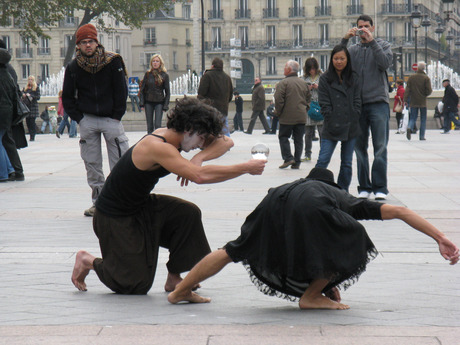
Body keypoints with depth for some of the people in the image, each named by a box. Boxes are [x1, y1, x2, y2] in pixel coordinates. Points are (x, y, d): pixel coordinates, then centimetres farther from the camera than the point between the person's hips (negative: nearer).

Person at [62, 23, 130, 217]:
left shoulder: (112, 62, -5)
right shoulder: (73, 67, 1)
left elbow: (121, 91, -1)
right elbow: (67, 97, 10)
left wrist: (116, 116, -4)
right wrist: (78, 118, 1)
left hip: (111, 119, -2)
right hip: (87, 120, 2)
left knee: (120, 162, -5)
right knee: (91, 164, 5)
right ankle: (99, 202, 13)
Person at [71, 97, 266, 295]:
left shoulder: (170, 135, -3)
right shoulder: (157, 147, -32)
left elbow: (225, 142, 0)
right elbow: (200, 176, -44)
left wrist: (199, 157, -21)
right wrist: (246, 168, -38)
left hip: (141, 206, 9)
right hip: (115, 219, -9)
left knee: (188, 213, -15)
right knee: (137, 286, -4)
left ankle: (174, 279, -1)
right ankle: (88, 261, 19)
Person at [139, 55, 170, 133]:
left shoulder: (165, 75, 0)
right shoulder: (148, 74, 5)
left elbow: (167, 92, 3)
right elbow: (142, 89, 9)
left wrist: (165, 105, -4)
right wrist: (141, 102, 0)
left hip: (159, 102, -2)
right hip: (148, 102, 2)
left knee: (157, 125, -11)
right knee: (149, 126, 4)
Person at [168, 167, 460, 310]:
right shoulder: (348, 200, 34)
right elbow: (399, 211, 26)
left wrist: (326, 282, 59)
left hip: (275, 199, 5)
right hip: (309, 207, -5)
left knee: (233, 251, 22)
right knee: (354, 244, 17)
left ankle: (180, 291, 24)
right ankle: (311, 298, 19)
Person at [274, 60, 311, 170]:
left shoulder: (283, 83, -10)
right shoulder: (303, 83, 10)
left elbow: (279, 100, -14)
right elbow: (308, 99, 15)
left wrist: (277, 112, -2)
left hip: (287, 117, -5)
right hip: (301, 117, 5)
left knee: (283, 137, 7)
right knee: (298, 139, 7)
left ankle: (288, 158, -5)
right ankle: (296, 162, 7)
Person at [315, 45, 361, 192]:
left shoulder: (354, 78, 9)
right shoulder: (325, 79, 2)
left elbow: (357, 102, 6)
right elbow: (324, 105, -2)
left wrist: (351, 121, -5)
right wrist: (333, 123, -9)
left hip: (350, 128, 2)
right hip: (331, 129, -2)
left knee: (347, 163, 7)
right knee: (323, 161, -9)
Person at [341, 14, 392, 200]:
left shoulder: (383, 45, 9)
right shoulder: (353, 49, 14)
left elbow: (386, 63, -10)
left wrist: (371, 41, -13)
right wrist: (345, 40, -10)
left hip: (378, 102, -3)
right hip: (357, 103, 3)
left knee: (380, 147, -5)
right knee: (360, 147, 4)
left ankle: (380, 187, -1)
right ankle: (364, 187, 11)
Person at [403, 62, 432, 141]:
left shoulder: (411, 78, 2)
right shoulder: (426, 78, -5)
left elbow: (407, 90, -1)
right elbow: (429, 91, -10)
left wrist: (405, 100, 1)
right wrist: (428, 92, 13)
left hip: (413, 102, 2)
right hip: (423, 102, -2)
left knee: (413, 117, 7)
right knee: (423, 119, 8)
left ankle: (409, 128, -23)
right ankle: (422, 136, 6)